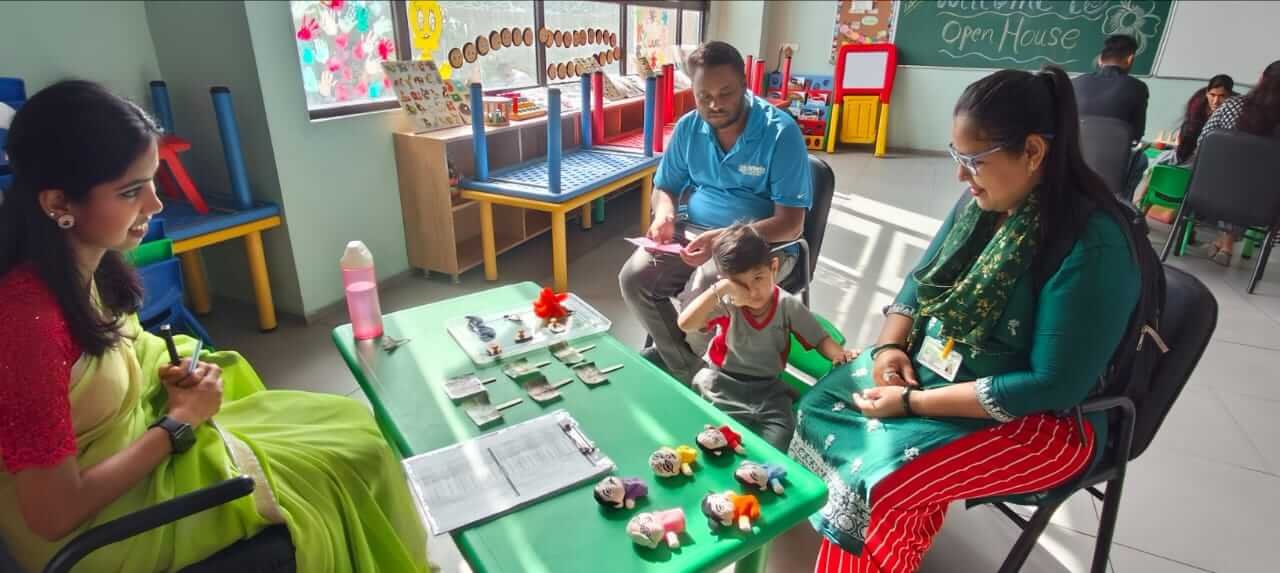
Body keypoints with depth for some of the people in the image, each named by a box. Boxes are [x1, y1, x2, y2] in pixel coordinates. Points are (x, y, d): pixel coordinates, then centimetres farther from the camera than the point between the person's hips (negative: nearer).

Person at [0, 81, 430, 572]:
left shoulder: (80, 261, -8)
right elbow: (54, 515, -27)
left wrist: (169, 376, -7)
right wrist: (179, 423, -19)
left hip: (131, 438, 8)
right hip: (93, 530, -8)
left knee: (344, 425, 11)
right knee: (352, 449, -4)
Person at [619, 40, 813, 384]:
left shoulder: (780, 133, -14)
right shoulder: (688, 128, 2)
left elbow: (791, 223, -18)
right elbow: (665, 188, 12)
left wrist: (726, 238, -33)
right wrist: (664, 215, -14)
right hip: (694, 232, 5)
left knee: (701, 293, -32)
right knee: (633, 278, -18)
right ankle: (689, 370, -2)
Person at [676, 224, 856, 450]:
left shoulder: (788, 305, -8)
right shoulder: (726, 303, -17)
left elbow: (820, 339, 0)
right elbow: (685, 324, -31)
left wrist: (839, 354, -23)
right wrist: (719, 289, -37)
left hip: (767, 387, 2)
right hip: (721, 381, -1)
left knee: (774, 447, -17)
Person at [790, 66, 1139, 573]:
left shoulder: (1091, 245, -26)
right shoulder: (985, 202, -3)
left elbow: (1053, 385, -26)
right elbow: (924, 279, 9)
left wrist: (914, 402, -26)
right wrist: (891, 345, -10)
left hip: (1041, 418, -7)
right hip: (937, 366, 8)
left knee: (882, 479, -25)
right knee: (824, 407, -4)